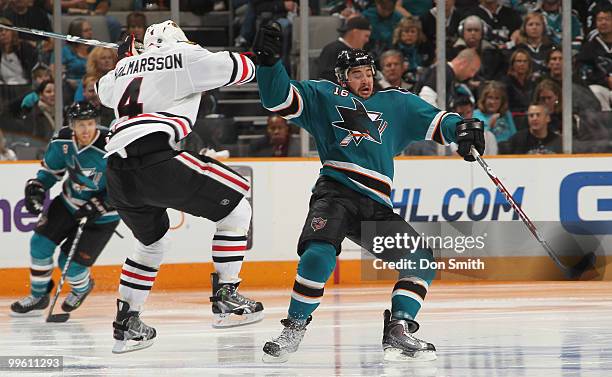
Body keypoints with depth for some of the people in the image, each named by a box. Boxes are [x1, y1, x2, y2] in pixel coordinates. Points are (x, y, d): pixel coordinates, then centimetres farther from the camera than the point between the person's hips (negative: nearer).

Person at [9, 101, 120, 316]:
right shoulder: (63, 141, -13)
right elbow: (51, 168, 7)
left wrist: (96, 207, -26)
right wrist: (36, 188, -8)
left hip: (102, 215, -5)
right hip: (70, 202, 5)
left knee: (70, 263, -7)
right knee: (40, 242, -3)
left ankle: (82, 288, 29)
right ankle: (38, 297, 16)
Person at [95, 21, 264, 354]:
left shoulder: (125, 68, 27)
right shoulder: (185, 58, 10)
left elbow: (105, 90, 48)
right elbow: (241, 68, 11)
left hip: (117, 173, 7)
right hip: (156, 161, -7)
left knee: (153, 242, 30)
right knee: (235, 209, 7)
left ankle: (126, 325, 28)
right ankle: (225, 298, 3)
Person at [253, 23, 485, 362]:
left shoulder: (395, 104, 24)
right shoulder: (322, 96, 14)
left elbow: (433, 121, 19)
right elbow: (278, 98, 5)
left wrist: (460, 128, -2)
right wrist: (269, 60, -11)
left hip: (377, 207, 5)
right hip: (335, 192, -5)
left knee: (422, 258, -5)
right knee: (320, 253, -29)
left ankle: (397, 333, -4)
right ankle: (293, 329, -15)